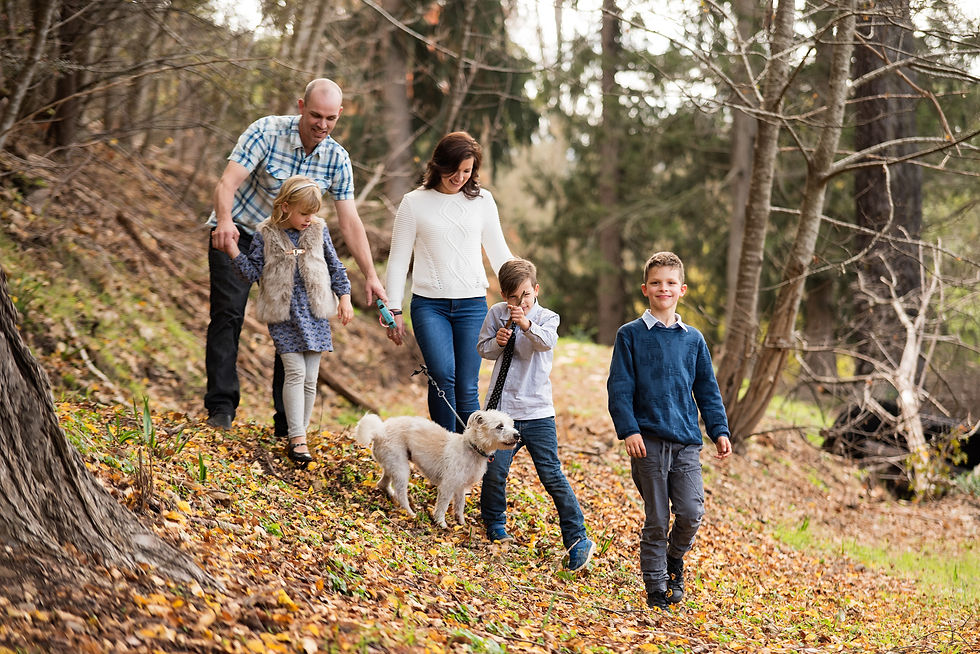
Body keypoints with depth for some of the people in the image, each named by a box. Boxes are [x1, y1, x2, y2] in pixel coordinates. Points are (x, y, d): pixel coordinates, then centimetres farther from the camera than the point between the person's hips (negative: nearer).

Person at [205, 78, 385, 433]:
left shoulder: (337, 160, -10)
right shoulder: (267, 132, -21)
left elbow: (350, 221, -8)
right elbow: (227, 183, -30)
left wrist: (371, 275, -16)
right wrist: (224, 221, -50)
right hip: (236, 233, -3)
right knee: (228, 312, -15)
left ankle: (288, 422, 4)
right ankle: (221, 407, -10)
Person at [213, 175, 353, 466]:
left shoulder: (319, 231, 4)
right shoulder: (266, 236, -3)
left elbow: (335, 266, 13)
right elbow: (253, 272, 0)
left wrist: (345, 297, 10)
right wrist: (233, 252, -13)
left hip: (314, 313, 3)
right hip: (283, 315, -3)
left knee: (310, 378, 3)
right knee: (295, 372, -11)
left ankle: (298, 436, 14)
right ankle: (297, 439, -8)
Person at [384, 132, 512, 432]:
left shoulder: (482, 200, 10)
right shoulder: (414, 202, 4)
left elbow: (498, 253, 17)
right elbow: (398, 260, 7)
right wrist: (394, 310, 3)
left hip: (472, 305, 2)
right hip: (429, 305, -2)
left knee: (466, 388, -4)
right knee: (443, 375, -21)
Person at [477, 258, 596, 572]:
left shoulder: (547, 317, -2)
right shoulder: (497, 314, 4)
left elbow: (547, 341, -23)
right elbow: (483, 348, 11)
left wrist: (527, 325, -43)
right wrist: (497, 342, -11)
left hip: (537, 412, -2)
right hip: (501, 409, 2)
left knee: (552, 475, -3)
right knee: (495, 470, -4)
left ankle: (577, 539, 4)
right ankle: (494, 523, 24)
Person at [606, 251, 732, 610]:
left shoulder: (693, 339, 12)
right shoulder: (631, 335, 2)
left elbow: (707, 389, 16)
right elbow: (619, 388, -2)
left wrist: (719, 430, 6)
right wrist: (628, 430, -13)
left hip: (686, 439, 3)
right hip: (648, 439, -3)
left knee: (691, 512, -8)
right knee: (656, 518, 1)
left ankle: (675, 556, 22)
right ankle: (656, 586, 13)